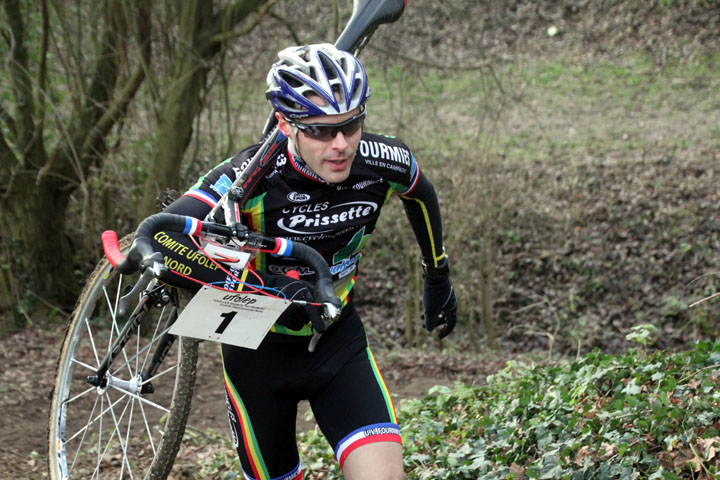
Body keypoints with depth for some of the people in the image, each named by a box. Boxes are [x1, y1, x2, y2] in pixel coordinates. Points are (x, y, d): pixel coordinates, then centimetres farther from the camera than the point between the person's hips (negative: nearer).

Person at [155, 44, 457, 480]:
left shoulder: (385, 162, -18)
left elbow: (420, 195, 8)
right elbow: (160, 238, -43)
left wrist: (439, 276, 21)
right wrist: (266, 289, -45)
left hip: (338, 341, 2)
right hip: (260, 349, -2)